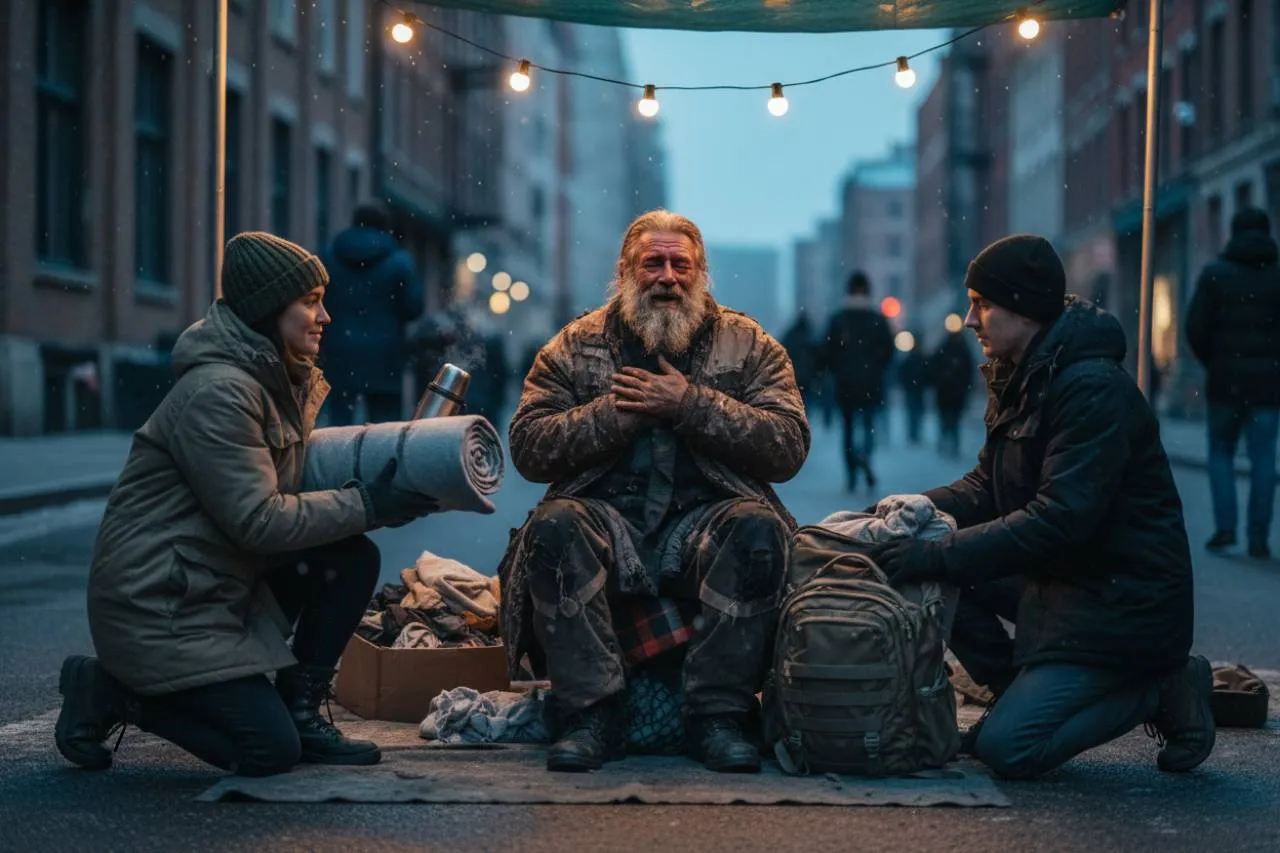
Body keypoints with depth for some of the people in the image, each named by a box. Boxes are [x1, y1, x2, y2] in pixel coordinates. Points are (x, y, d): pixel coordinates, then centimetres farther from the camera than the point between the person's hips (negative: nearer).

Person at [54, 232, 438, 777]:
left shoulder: (279, 382, 10)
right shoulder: (218, 393, -22)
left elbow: (291, 487, 10)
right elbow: (259, 519, -24)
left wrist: (382, 491, -6)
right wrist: (366, 506, -20)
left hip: (221, 583, 9)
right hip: (156, 605, -9)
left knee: (351, 559, -4)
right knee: (269, 750, -13)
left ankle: (300, 710, 7)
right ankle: (109, 691, 3)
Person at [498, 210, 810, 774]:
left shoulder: (749, 346, 12)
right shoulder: (576, 346, 13)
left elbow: (789, 447, -1)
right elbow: (528, 447, 3)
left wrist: (692, 405, -10)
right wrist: (615, 414, -9)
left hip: (707, 521, 0)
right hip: (607, 520, 0)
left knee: (759, 529, -32)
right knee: (554, 526, -31)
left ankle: (719, 716, -27)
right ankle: (592, 715, -29)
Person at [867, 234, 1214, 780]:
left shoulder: (1095, 391, -22)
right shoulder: (1019, 381, 9)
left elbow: (1059, 520, -29)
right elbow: (985, 488, 12)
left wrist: (939, 556, -30)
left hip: (1125, 601, -9)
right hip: (1059, 577, 9)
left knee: (1007, 749, -17)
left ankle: (1160, 690, 1)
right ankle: (1026, 695, 8)